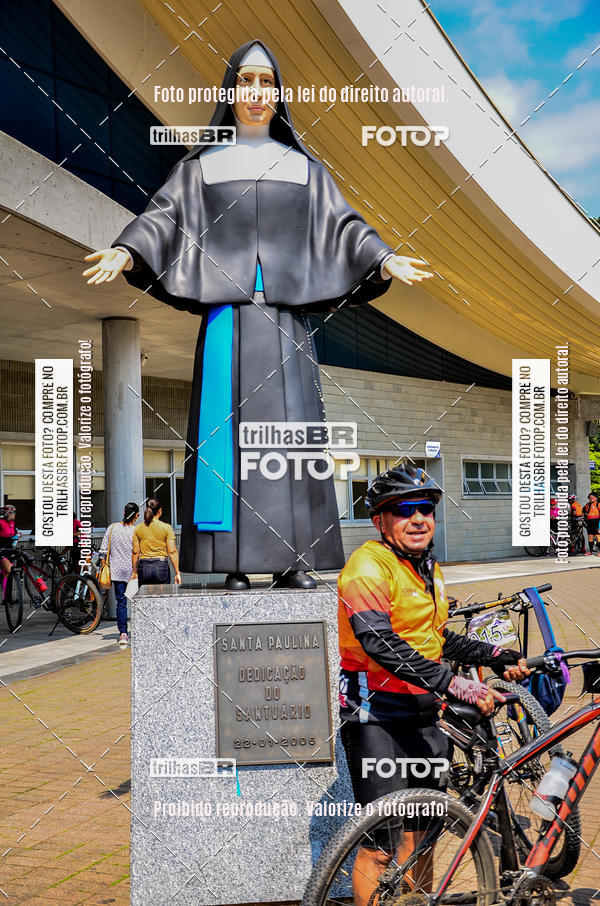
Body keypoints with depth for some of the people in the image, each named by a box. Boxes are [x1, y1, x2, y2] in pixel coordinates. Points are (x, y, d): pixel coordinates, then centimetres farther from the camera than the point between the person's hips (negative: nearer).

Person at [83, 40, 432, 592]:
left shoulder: (304, 167, 20)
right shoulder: (203, 165, 17)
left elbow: (343, 224, 13)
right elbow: (165, 215, 5)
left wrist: (385, 260, -4)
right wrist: (126, 251, -13)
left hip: (285, 311, 1)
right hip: (227, 309, -1)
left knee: (290, 425, -6)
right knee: (228, 425, -8)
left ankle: (293, 561, -5)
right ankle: (235, 563, -7)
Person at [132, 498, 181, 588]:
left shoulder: (137, 528, 5)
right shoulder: (166, 528, -3)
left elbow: (135, 552, 6)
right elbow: (172, 552, -5)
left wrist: (135, 572, 14)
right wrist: (177, 572, -1)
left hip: (143, 567, 2)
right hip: (161, 566, -2)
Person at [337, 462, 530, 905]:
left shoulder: (430, 569, 15)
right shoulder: (369, 565, -15)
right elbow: (382, 645, -27)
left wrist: (498, 657, 10)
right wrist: (456, 684, -32)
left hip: (423, 714, 9)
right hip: (377, 715, -9)